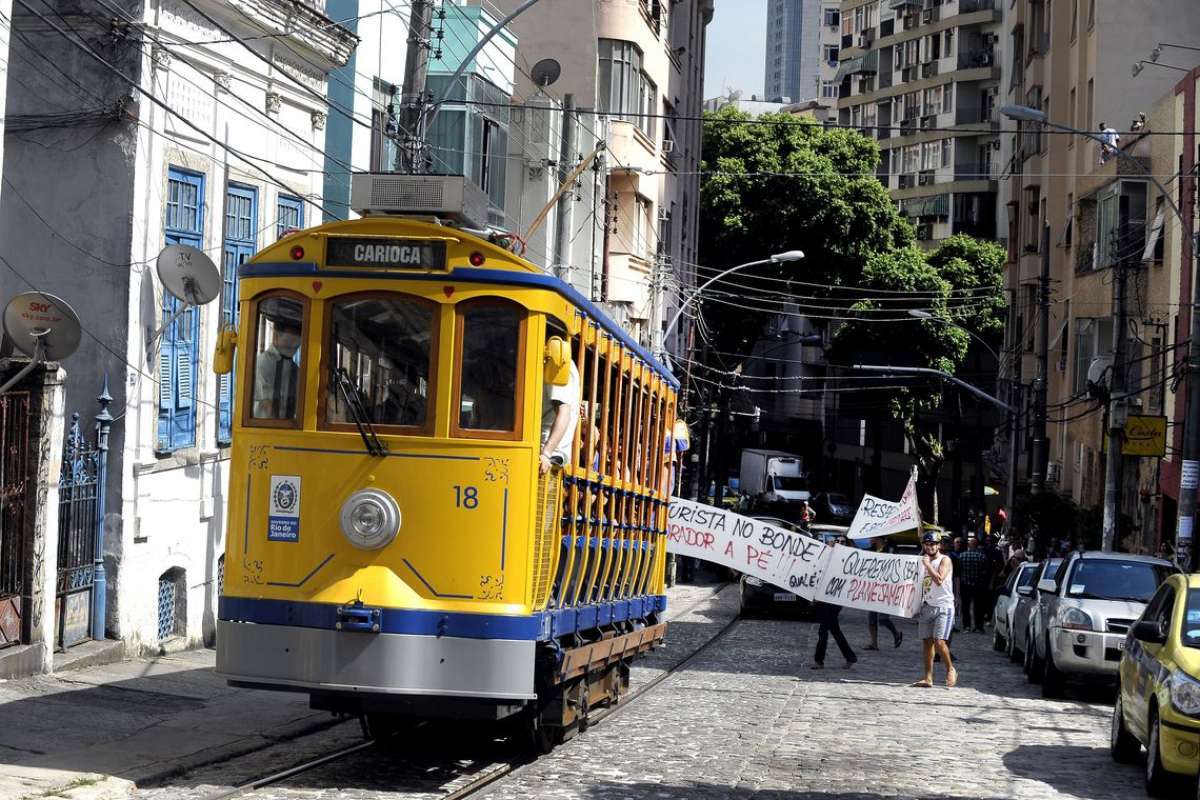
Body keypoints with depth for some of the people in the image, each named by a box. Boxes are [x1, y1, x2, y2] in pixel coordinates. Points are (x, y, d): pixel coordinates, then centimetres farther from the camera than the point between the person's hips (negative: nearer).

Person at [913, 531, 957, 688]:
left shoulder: (944, 560, -5)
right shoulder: (924, 561, 16)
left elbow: (939, 580, -20)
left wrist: (928, 565, -14)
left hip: (943, 606, -7)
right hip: (927, 606, 7)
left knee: (939, 641, -15)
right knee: (926, 641, 2)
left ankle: (951, 669, 6)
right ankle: (928, 678, 4)